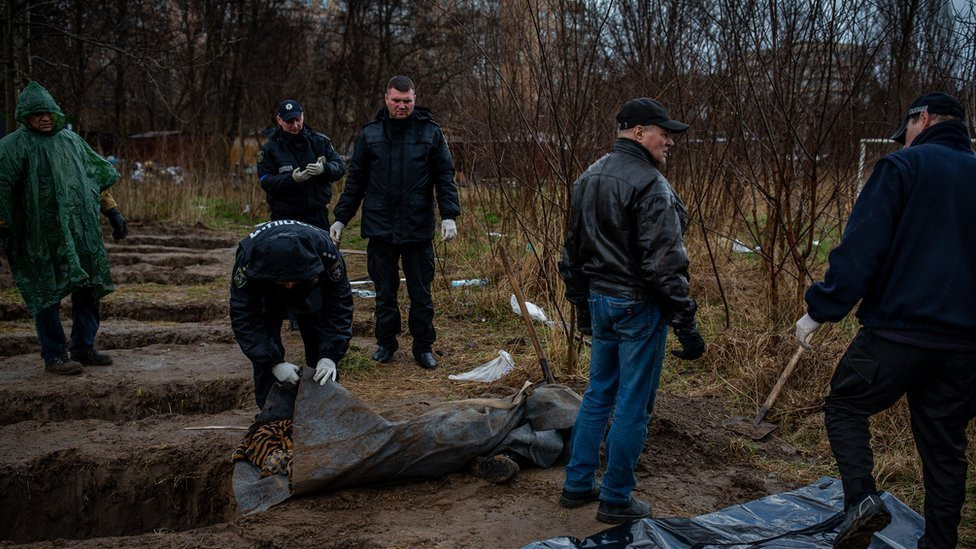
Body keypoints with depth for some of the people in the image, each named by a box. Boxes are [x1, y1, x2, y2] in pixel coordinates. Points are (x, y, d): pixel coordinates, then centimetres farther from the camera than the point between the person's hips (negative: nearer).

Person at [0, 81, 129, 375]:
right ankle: (54, 356, 8)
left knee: (87, 286, 8)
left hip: (81, 230, 6)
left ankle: (83, 348, 21)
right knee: (49, 291, -1)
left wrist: (112, 212, 14)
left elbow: (97, 177, 18)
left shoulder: (71, 139, 11)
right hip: (42, 234, -6)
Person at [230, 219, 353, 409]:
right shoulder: (247, 260, -40)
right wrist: (275, 363, -41)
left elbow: (339, 306, -31)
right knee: (266, 352, -14)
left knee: (322, 348, -7)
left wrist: (330, 357, -40)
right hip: (266, 296, 0)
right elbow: (244, 318, -33)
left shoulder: (324, 249, -40)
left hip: (310, 292, 1)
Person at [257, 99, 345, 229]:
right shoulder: (269, 149, 1)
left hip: (318, 215, 2)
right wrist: (291, 179, -25)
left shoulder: (320, 141, 7)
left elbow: (340, 166, 4)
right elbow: (266, 182, -8)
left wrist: (324, 169, -18)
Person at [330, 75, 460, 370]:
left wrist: (449, 215, -11)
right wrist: (341, 218, 7)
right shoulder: (370, 134, 5)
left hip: (418, 227, -1)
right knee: (384, 290, 11)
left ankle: (423, 346, 18)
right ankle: (385, 342, 25)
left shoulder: (430, 132, 1)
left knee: (421, 291, 6)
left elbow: (445, 176, 0)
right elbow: (355, 180, 10)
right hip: (380, 226, 1)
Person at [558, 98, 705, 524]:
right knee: (633, 407, 4)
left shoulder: (587, 179, 10)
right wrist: (686, 324, -15)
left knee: (597, 396, 19)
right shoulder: (650, 186, -17)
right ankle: (616, 500, 15)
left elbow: (572, 253, 16)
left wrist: (582, 307, 24)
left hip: (598, 300, 8)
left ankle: (577, 484, 28)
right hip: (638, 306, -8)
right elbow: (665, 264, -21)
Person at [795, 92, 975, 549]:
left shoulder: (903, 167, -5)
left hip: (900, 328, -5)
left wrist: (820, 310, -9)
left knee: (845, 407, 11)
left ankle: (861, 498, -9)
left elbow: (860, 249, -13)